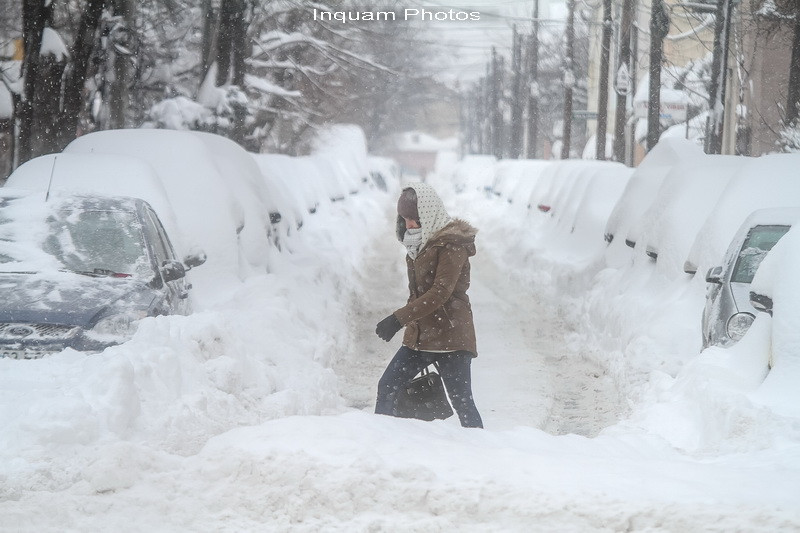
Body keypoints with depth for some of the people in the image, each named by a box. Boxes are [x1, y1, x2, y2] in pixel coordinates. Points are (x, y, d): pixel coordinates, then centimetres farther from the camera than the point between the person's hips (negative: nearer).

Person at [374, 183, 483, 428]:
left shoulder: (451, 244, -13)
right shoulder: (418, 244, 14)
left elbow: (441, 293, -22)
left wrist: (398, 319, -26)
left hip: (450, 336, -8)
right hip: (419, 336, 8)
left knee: (461, 401, -7)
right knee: (387, 387, 3)